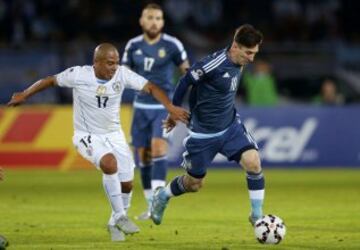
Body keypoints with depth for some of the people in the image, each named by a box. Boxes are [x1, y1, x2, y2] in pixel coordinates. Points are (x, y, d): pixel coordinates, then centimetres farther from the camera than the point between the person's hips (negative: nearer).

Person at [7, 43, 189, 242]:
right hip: (88, 136, -4)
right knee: (110, 163, -31)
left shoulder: (122, 74, -14)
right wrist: (24, 95, 8)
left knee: (127, 184, 2)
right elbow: (50, 81, -4)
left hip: (114, 134, 4)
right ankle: (120, 216, -18)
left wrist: (170, 108, -28)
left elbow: (150, 88, -14)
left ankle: (115, 223, 27)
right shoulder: (78, 75, -19)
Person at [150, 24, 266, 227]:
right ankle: (162, 197, 42)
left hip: (231, 127, 5)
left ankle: (257, 216, -5)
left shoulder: (240, 63, -3)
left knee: (253, 163, -18)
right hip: (204, 133, -5)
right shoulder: (213, 64, -27)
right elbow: (186, 82, -14)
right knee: (194, 184, 10)